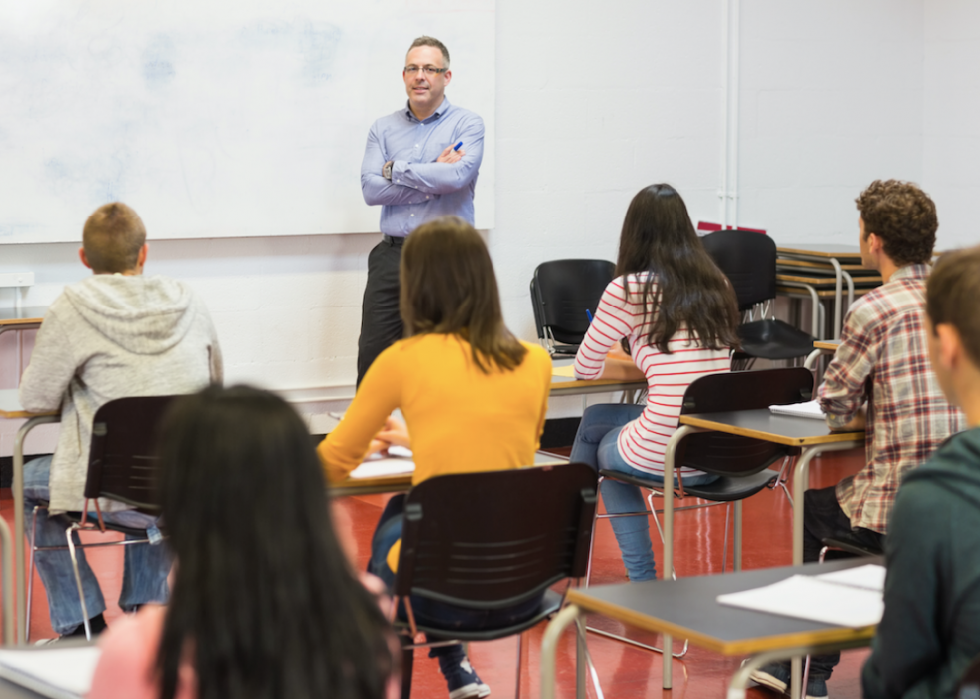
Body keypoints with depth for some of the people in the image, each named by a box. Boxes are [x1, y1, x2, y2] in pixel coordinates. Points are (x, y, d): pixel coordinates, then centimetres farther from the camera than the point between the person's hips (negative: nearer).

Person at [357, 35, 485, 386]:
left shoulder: (467, 124, 2)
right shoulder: (383, 128, 12)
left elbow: (457, 176, -17)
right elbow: (371, 189, -3)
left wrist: (396, 170, -6)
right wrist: (434, 176, -9)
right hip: (392, 255, 3)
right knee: (372, 356, 1)